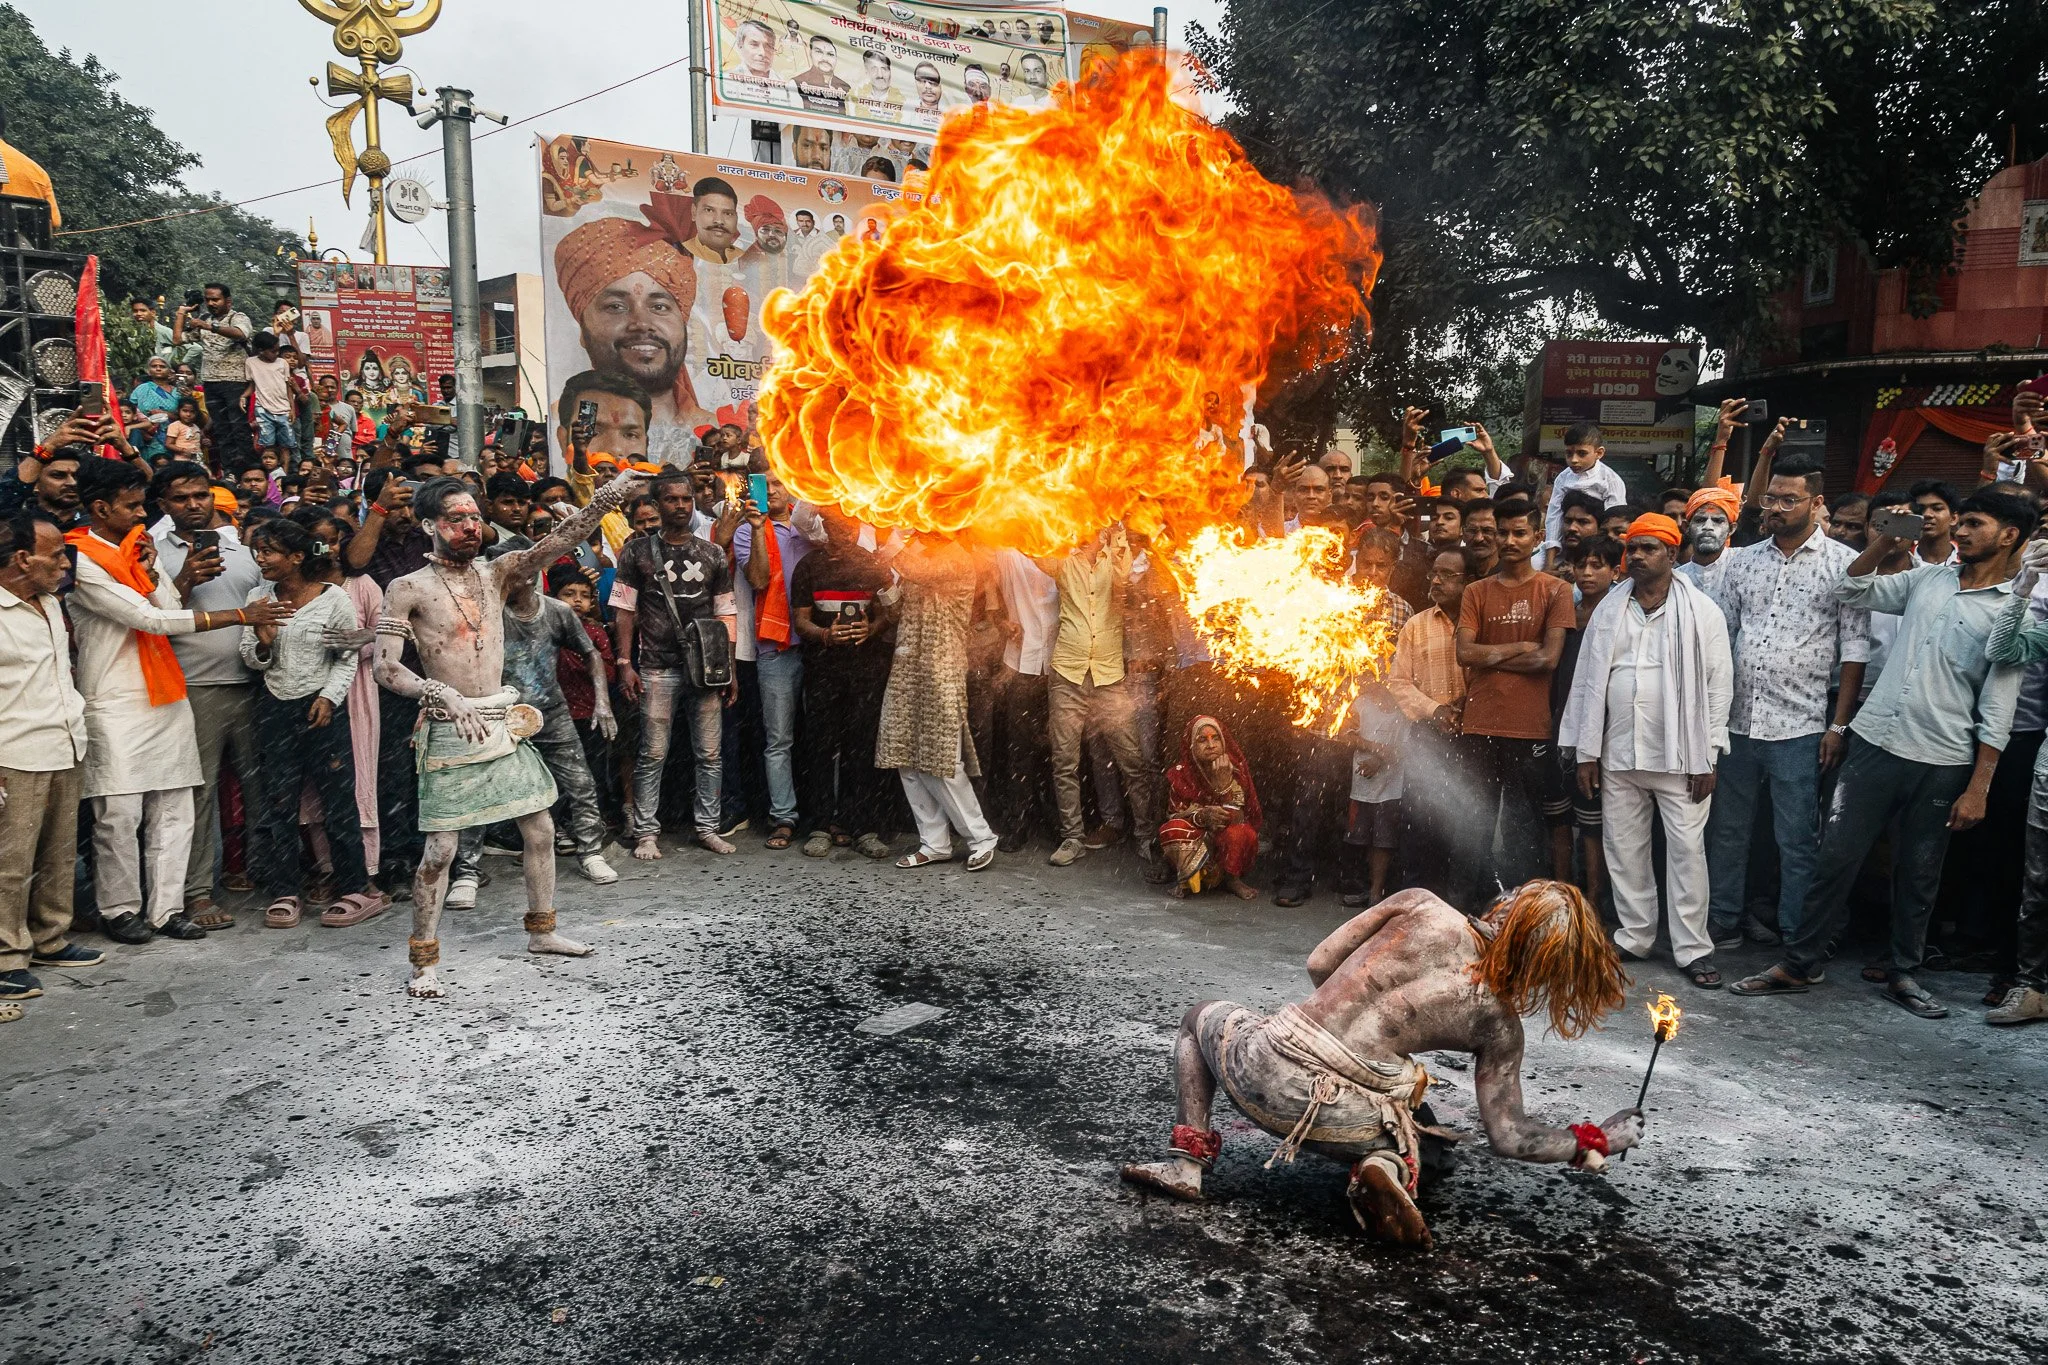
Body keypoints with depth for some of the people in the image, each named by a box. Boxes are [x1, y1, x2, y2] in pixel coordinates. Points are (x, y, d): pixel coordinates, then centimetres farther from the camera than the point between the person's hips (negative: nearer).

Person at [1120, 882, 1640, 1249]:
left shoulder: (1420, 906, 4)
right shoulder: (1500, 1025, 5)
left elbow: (1318, 965, 9)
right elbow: (1511, 1138, 9)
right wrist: (1597, 1142, 25)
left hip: (1263, 1069, 0)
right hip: (1349, 1122, 0)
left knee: (1202, 1015, 33)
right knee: (1414, 1134, 36)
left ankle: (1186, 1160, 16)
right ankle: (1387, 1166, -1)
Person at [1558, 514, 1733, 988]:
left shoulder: (1702, 611, -1)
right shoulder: (1608, 609, 8)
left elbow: (1717, 685, -3)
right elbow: (1589, 681, 8)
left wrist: (1707, 757, -7)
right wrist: (1586, 752, 5)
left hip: (1681, 754, -3)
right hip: (1618, 754, 4)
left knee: (1687, 850, -1)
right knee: (1623, 849, 9)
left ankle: (1692, 949, 8)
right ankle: (1634, 938, 22)